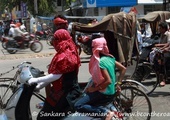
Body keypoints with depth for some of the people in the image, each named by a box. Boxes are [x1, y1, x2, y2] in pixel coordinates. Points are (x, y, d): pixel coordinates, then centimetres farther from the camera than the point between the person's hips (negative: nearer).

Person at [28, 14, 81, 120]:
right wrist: (41, 85, 11)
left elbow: (56, 76, -23)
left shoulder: (64, 56, -19)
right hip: (69, 90, 10)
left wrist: (36, 80, -15)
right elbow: (57, 74, 15)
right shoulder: (70, 52, 15)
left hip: (64, 93, -10)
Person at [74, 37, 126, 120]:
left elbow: (108, 81, -26)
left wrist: (94, 89, -17)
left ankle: (106, 113, -15)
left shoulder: (100, 62, -21)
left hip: (104, 93, -8)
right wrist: (118, 83, 13)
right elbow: (123, 69, 11)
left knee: (78, 106, -10)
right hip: (111, 92, 8)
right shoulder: (110, 57, 3)